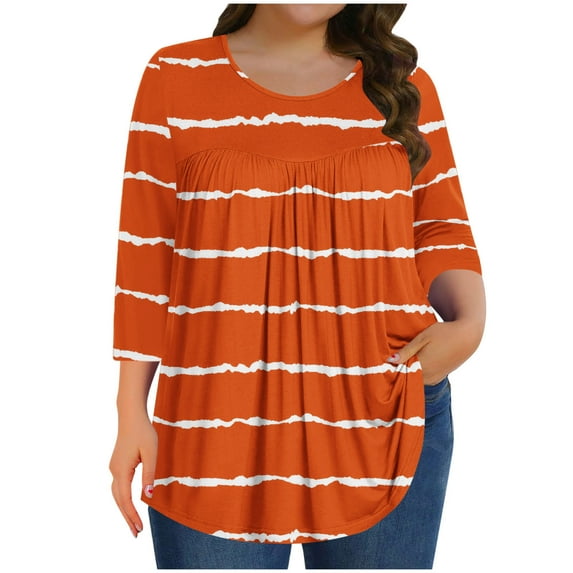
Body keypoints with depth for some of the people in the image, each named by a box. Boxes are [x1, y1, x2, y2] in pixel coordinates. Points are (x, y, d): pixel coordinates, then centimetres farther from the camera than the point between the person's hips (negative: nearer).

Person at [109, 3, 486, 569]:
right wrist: (132, 412, 1)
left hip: (384, 424, 2)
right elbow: (146, 258, 3)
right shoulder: (174, 76, 4)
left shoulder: (403, 84, 8)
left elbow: (439, 229, 12)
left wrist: (469, 321, -8)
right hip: (217, 423, -1)